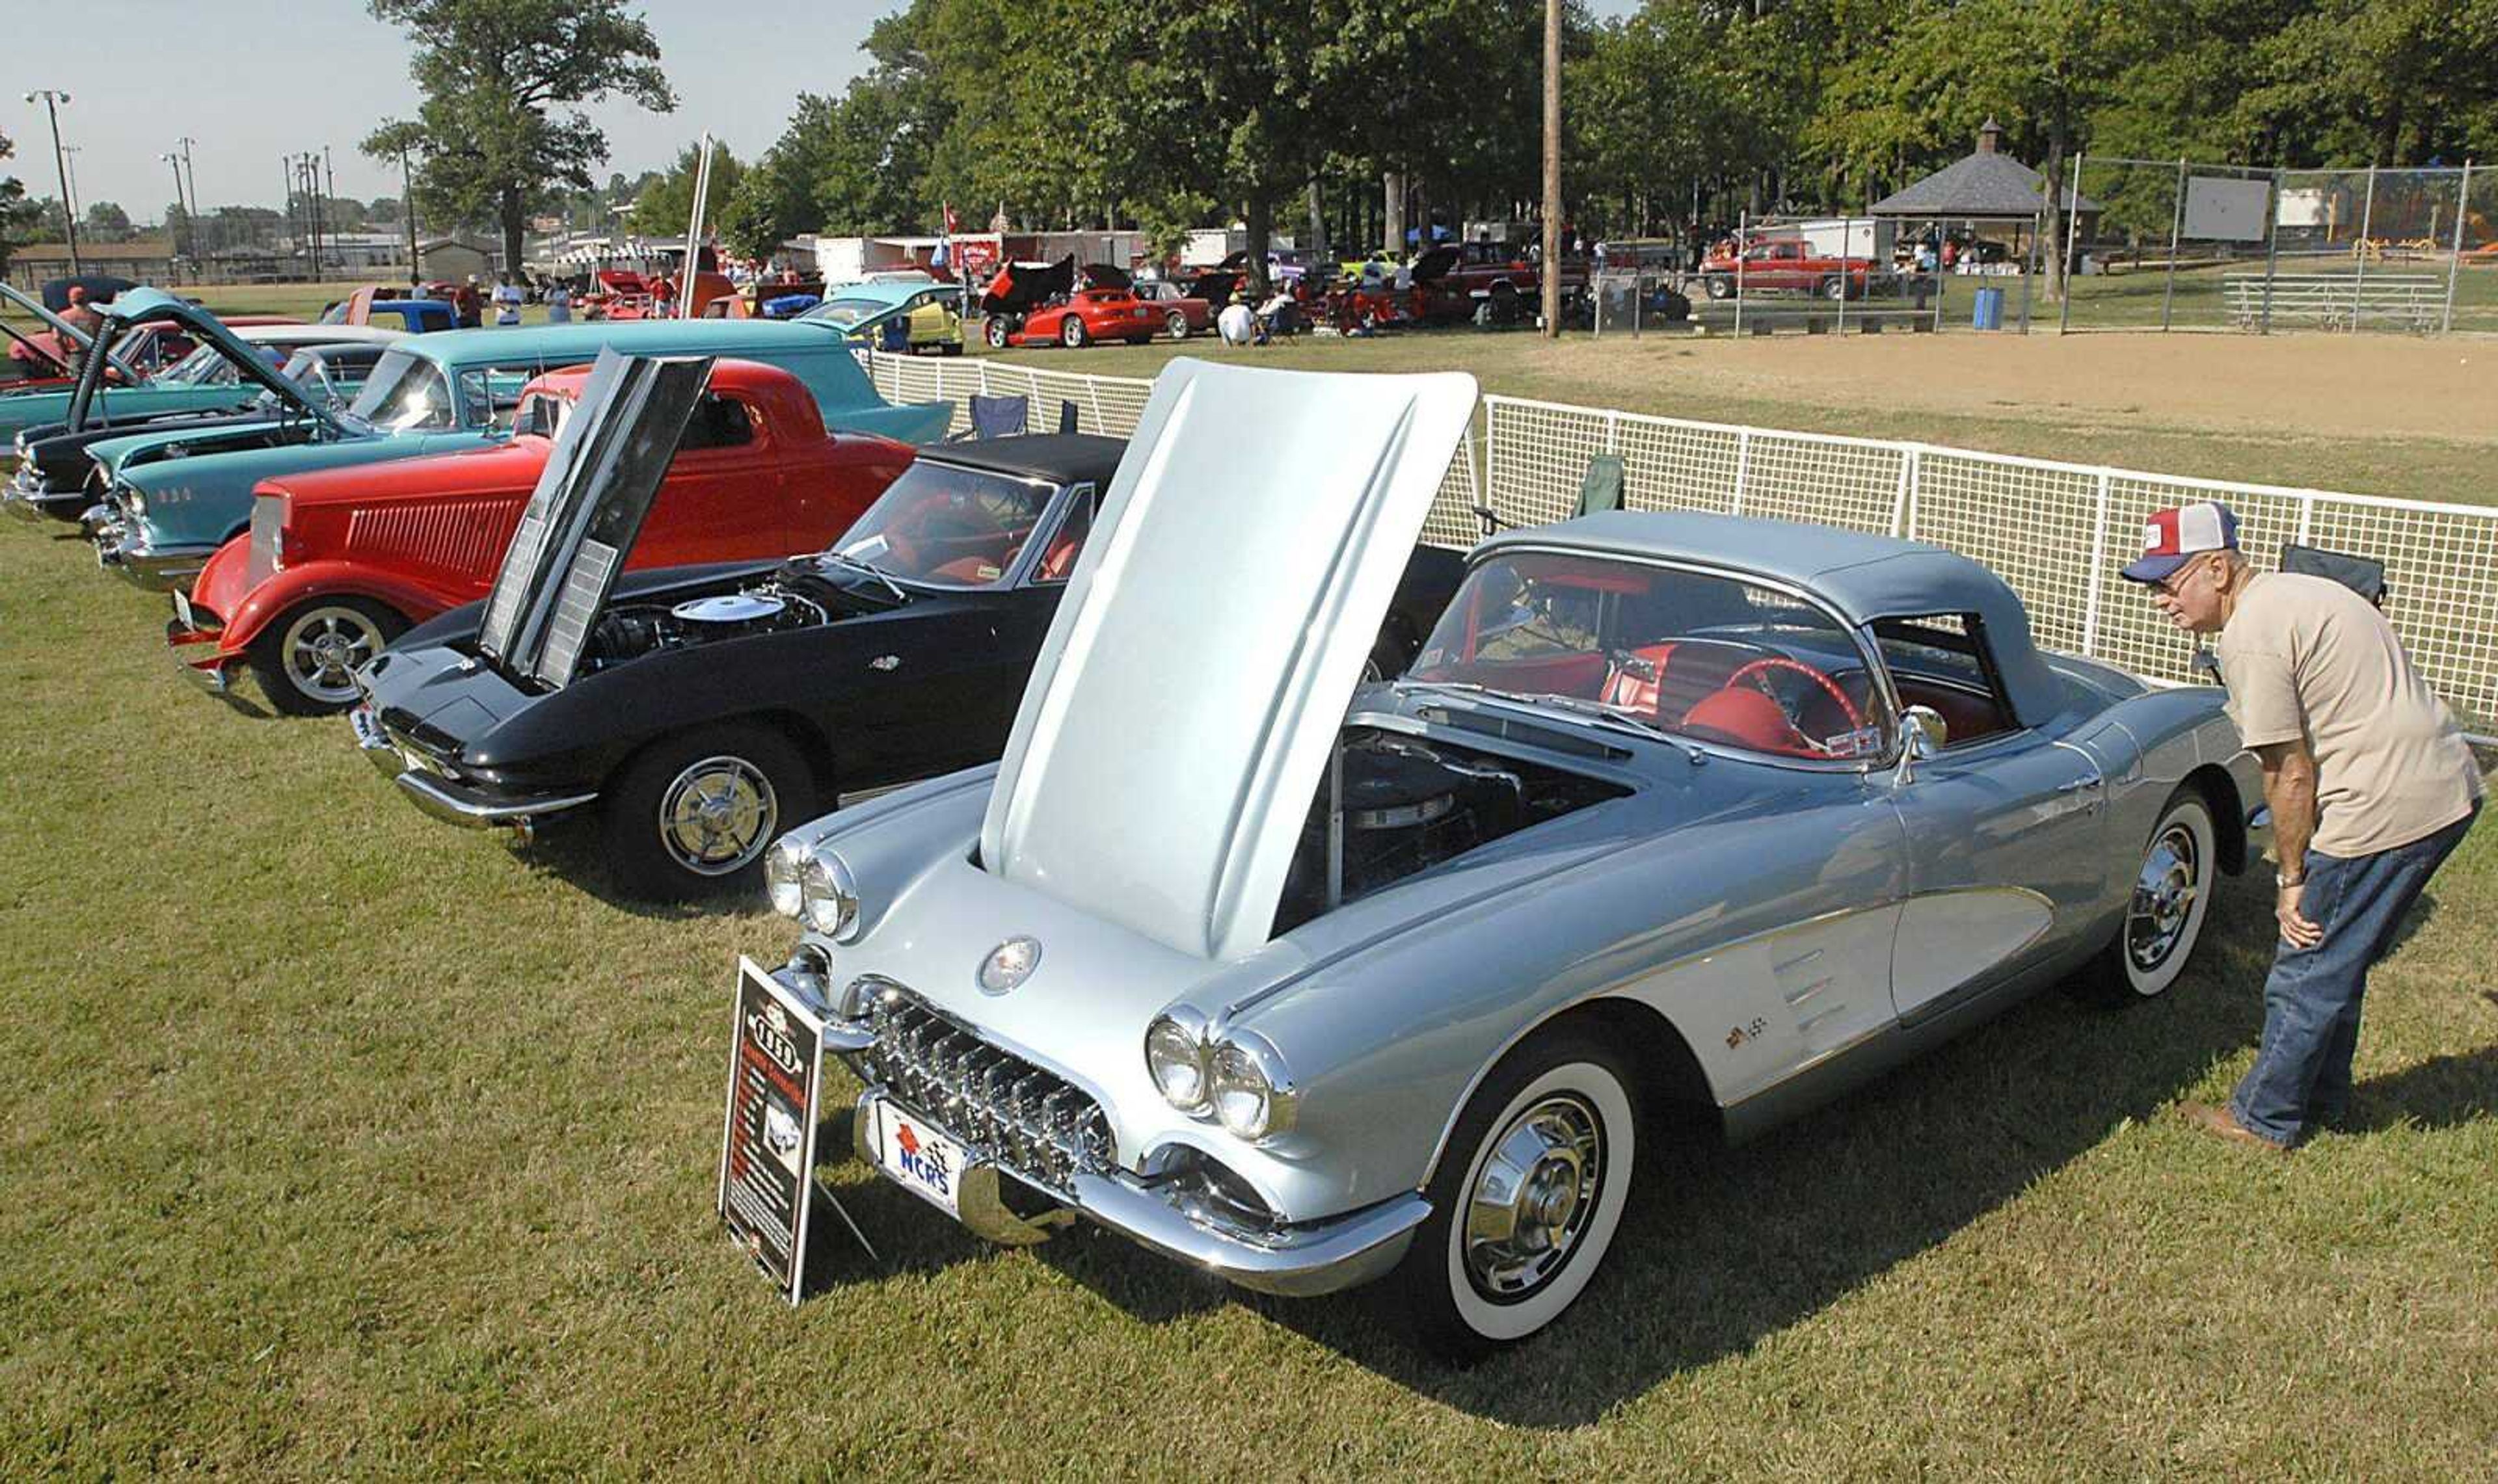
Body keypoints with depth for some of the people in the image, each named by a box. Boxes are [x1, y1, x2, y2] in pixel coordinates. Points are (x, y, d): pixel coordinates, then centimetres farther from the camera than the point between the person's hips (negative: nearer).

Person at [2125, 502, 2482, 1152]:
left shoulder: (2250, 638, -16)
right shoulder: (2295, 591, 15)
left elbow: (2290, 772, -15)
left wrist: (2291, 878, -5)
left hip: (2387, 808, -10)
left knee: (2307, 974, 4)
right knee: (2338, 962, 22)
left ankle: (2264, 1120, 17)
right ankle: (2323, 1099, 36)